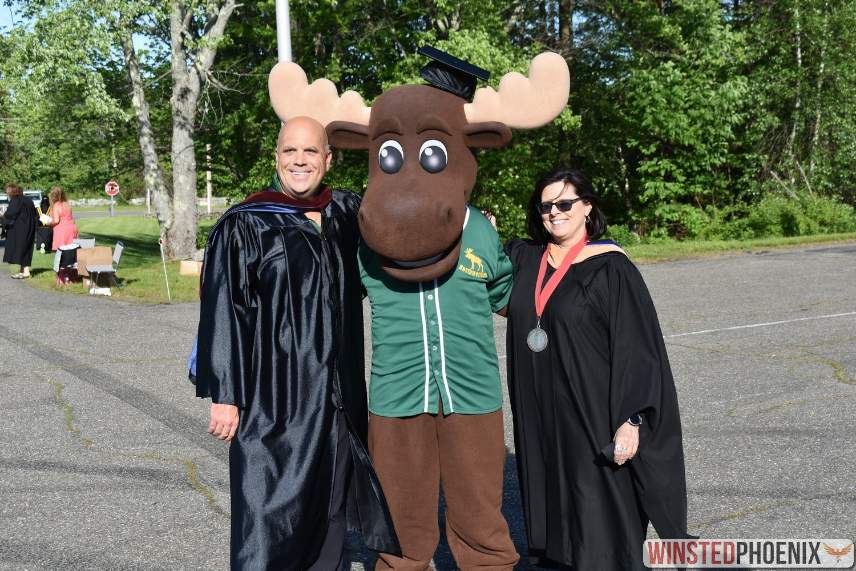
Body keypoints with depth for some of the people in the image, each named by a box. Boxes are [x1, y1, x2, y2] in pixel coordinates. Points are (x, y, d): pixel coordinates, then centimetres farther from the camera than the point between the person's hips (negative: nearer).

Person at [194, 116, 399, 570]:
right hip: (272, 400, -5)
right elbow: (221, 312, -9)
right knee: (269, 517, 0)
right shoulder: (244, 225, -6)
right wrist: (224, 395, -13)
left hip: (335, 396, 5)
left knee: (326, 512, 14)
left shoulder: (347, 214, 8)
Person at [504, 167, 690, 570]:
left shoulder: (610, 269, -10)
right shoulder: (521, 257, 5)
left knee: (598, 513, 3)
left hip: (591, 412, -5)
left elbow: (637, 350, -12)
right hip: (538, 415, 6)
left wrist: (631, 420, -18)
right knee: (551, 497, 15)